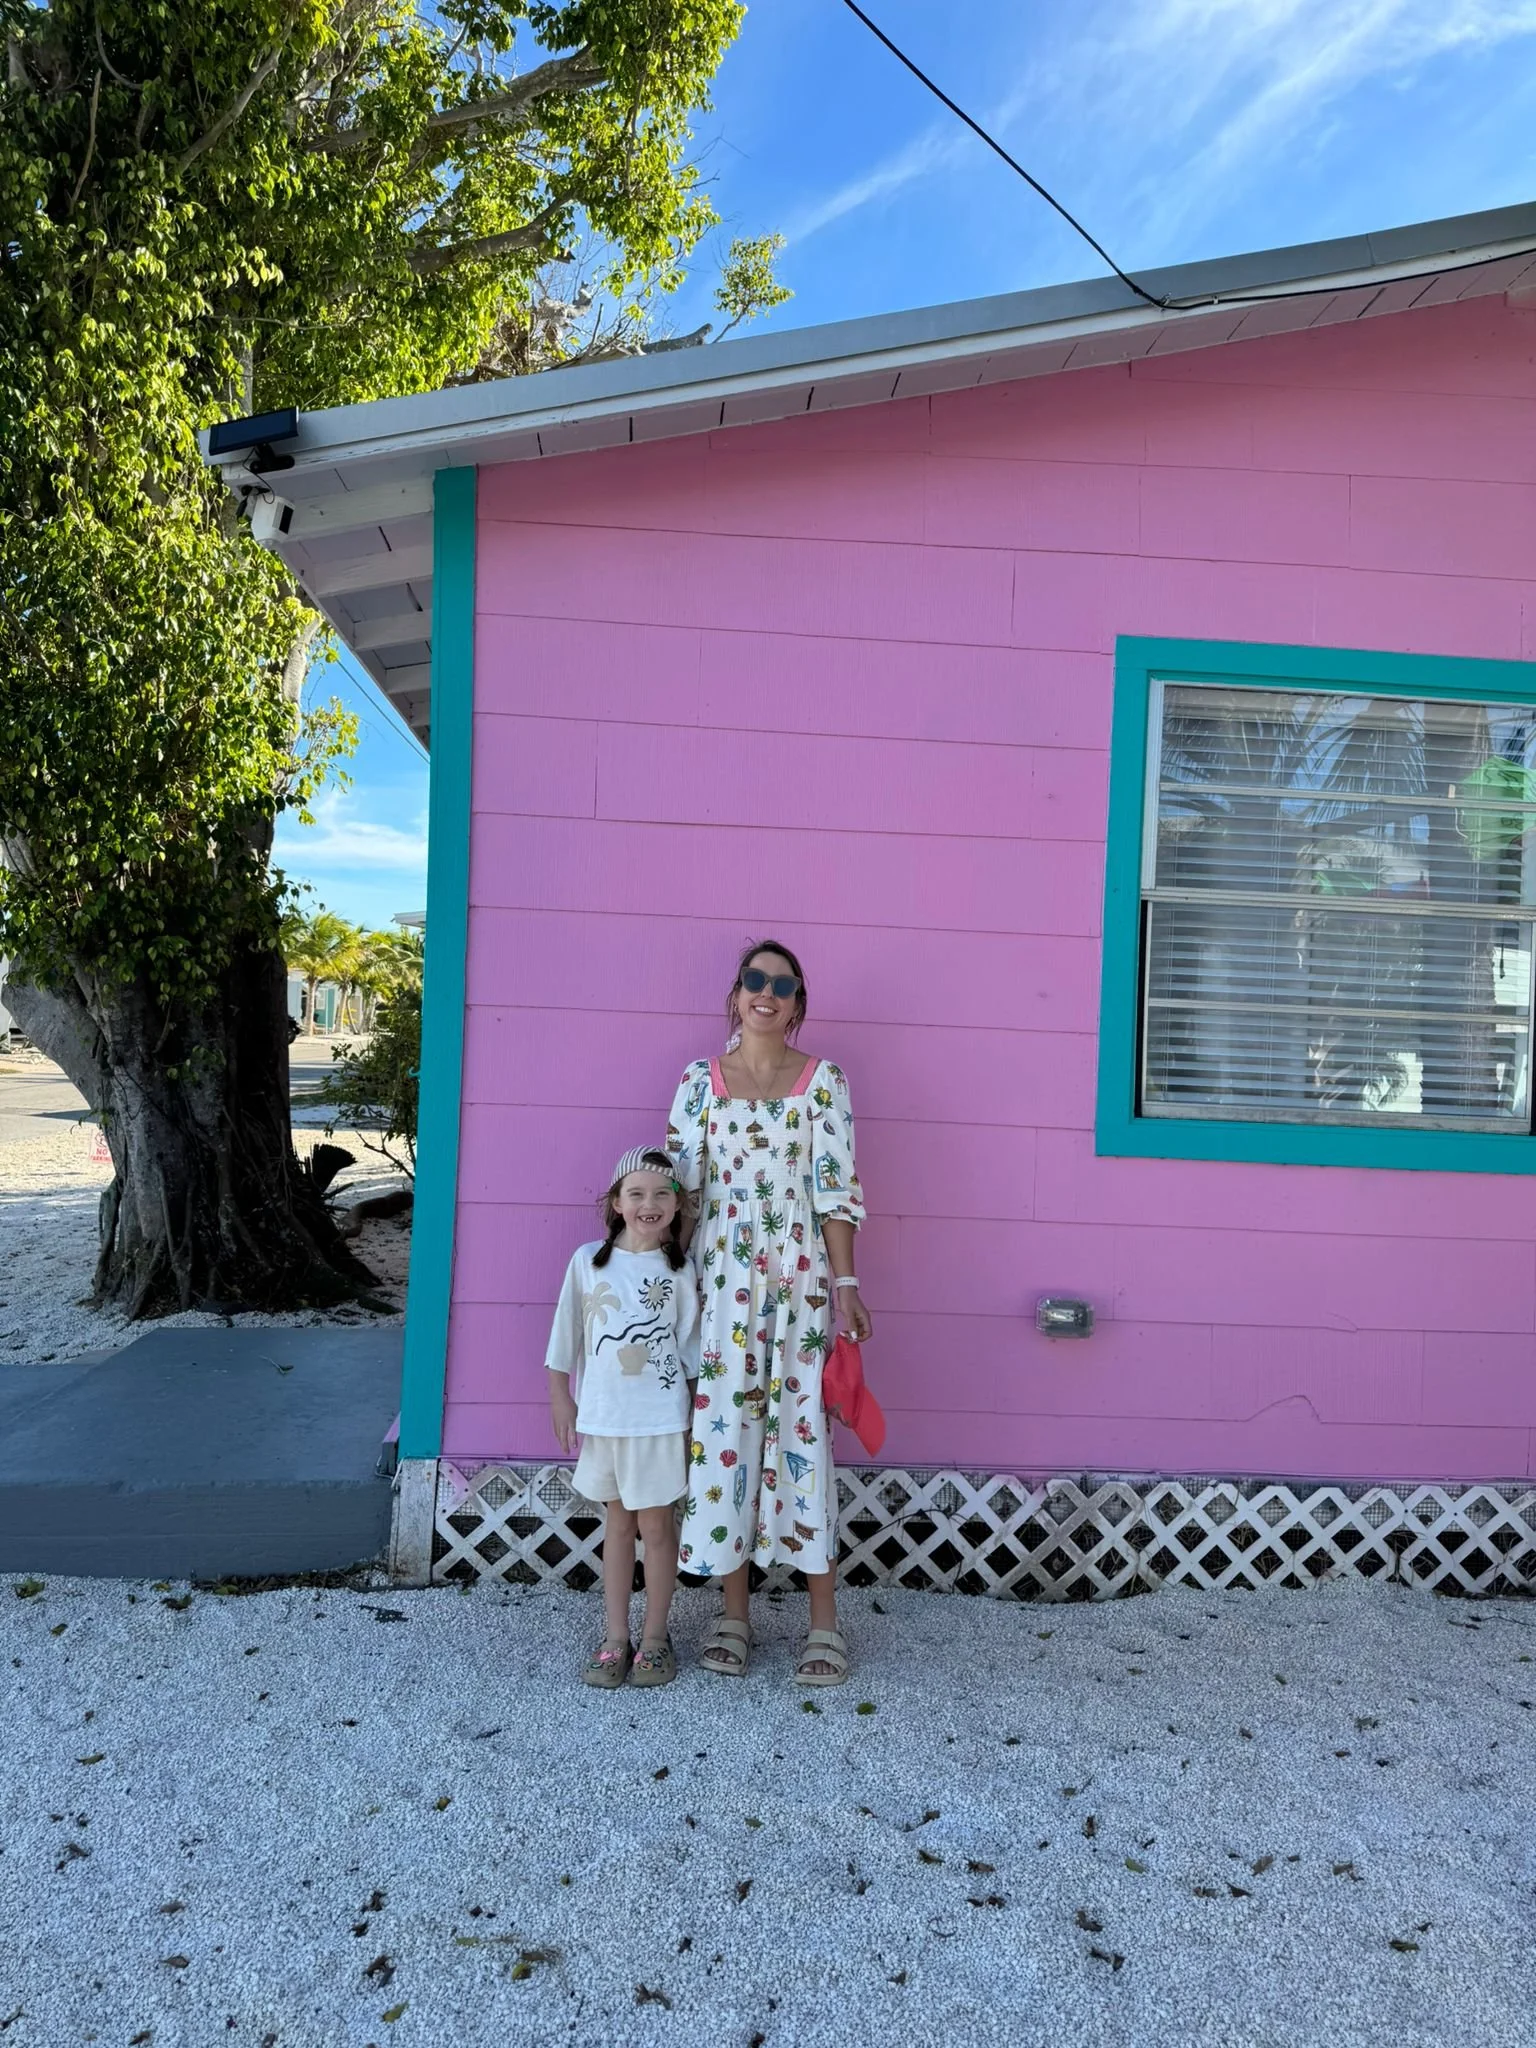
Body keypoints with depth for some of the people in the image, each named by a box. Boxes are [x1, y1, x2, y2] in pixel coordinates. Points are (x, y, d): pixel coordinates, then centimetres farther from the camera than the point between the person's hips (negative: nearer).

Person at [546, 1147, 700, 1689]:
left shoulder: (679, 1271, -4)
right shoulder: (588, 1261, -2)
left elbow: (691, 1346, 2)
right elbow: (567, 1332, 5)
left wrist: (698, 1410, 1)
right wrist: (560, 1396, 6)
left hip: (660, 1420, -2)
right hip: (602, 1415, 2)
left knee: (656, 1526, 5)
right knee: (617, 1523, 13)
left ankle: (654, 1638, 20)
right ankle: (615, 1639, 23)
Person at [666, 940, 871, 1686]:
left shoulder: (823, 1080, 2)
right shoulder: (700, 1080, 7)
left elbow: (836, 1189, -1)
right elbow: (681, 1186, 6)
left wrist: (844, 1283, -7)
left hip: (800, 1280, -1)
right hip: (720, 1282, 2)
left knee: (803, 1433, -1)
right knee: (722, 1433, 4)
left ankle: (824, 1623, 12)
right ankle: (733, 1615, 20)